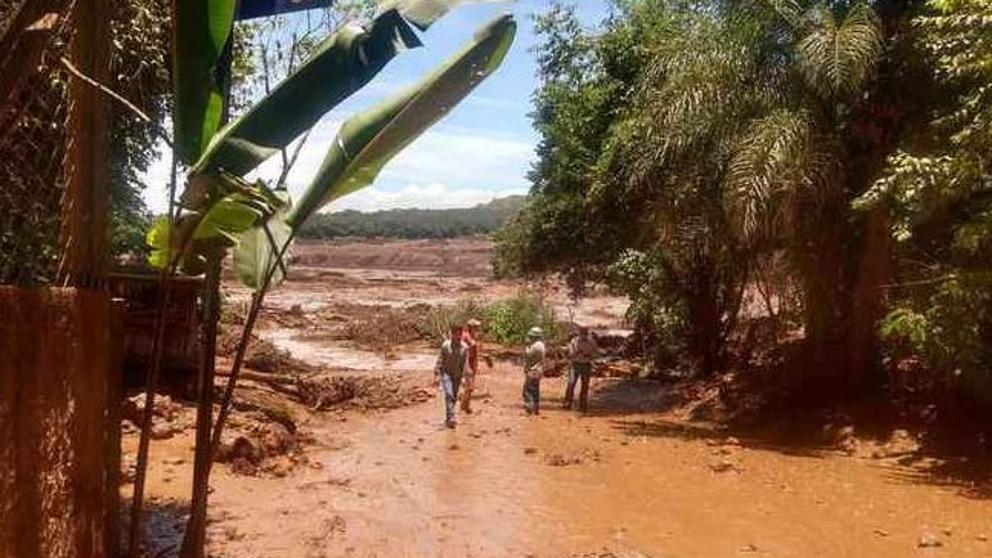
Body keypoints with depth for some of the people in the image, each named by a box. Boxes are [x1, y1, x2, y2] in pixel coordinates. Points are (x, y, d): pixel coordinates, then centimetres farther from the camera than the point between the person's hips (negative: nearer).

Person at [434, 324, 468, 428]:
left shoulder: (464, 347, -6)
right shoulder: (445, 345, -13)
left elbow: (465, 363, -1)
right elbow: (440, 360, -7)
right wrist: (437, 374, -10)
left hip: (457, 375, 4)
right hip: (446, 373, -3)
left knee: (454, 397, 10)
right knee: (449, 395, -18)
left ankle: (448, 419, 26)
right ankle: (450, 418, -19)